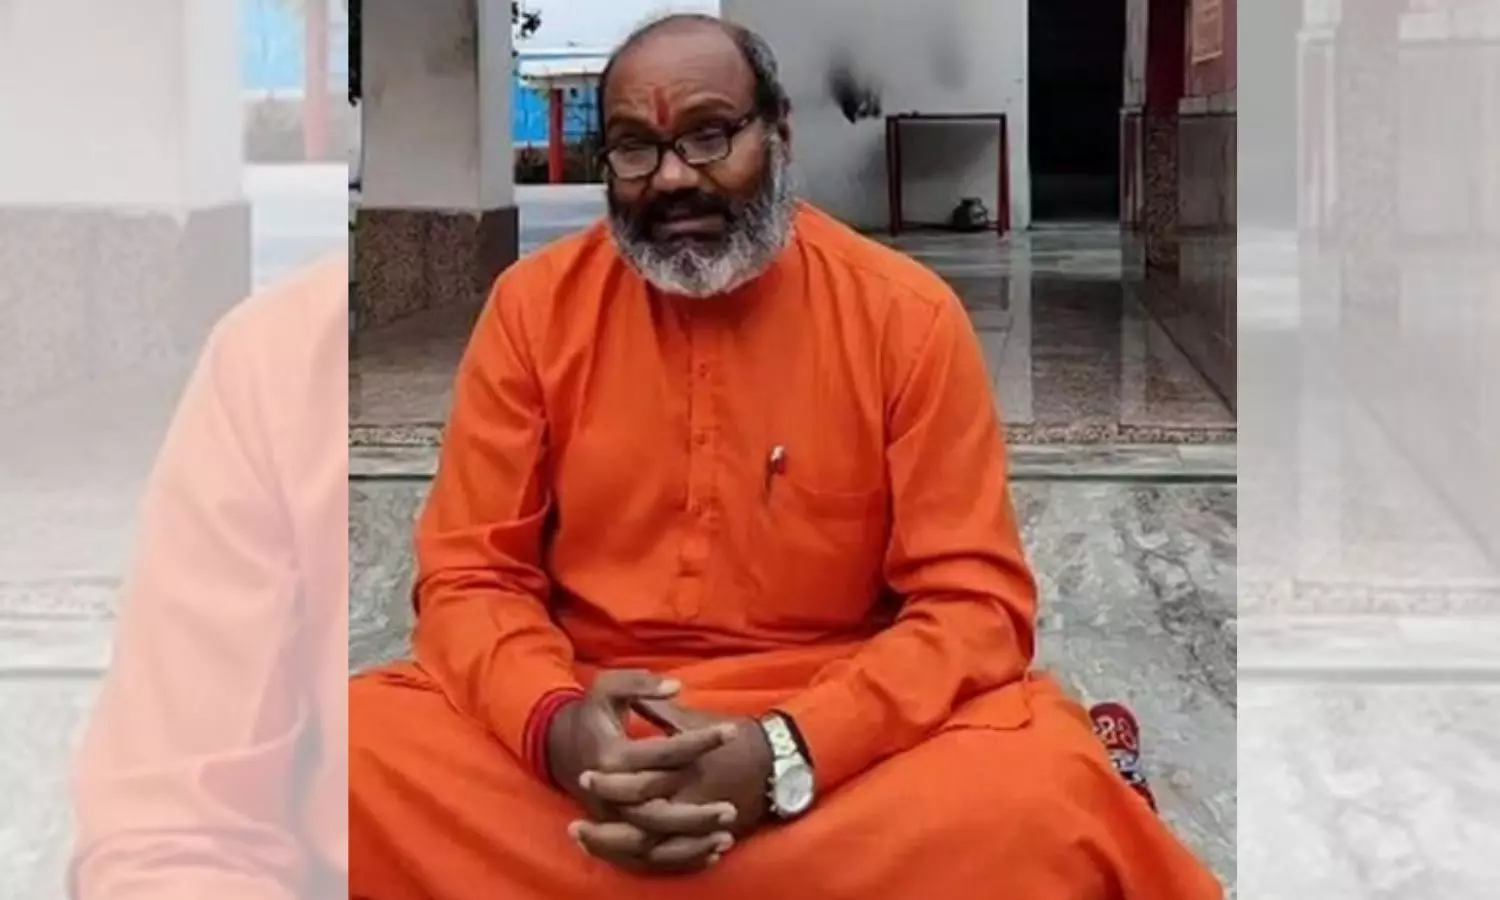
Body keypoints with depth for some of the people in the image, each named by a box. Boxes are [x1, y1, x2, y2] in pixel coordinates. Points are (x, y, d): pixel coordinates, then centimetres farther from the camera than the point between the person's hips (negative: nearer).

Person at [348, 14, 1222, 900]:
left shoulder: (906, 313, -4)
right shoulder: (535, 304, 2)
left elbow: (974, 602, -7)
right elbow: (469, 575, 1)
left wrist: (784, 754, -24)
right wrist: (556, 724, -23)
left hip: (839, 742, -2)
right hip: (583, 731, 2)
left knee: (1045, 790, -33)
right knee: (349, 758, -28)